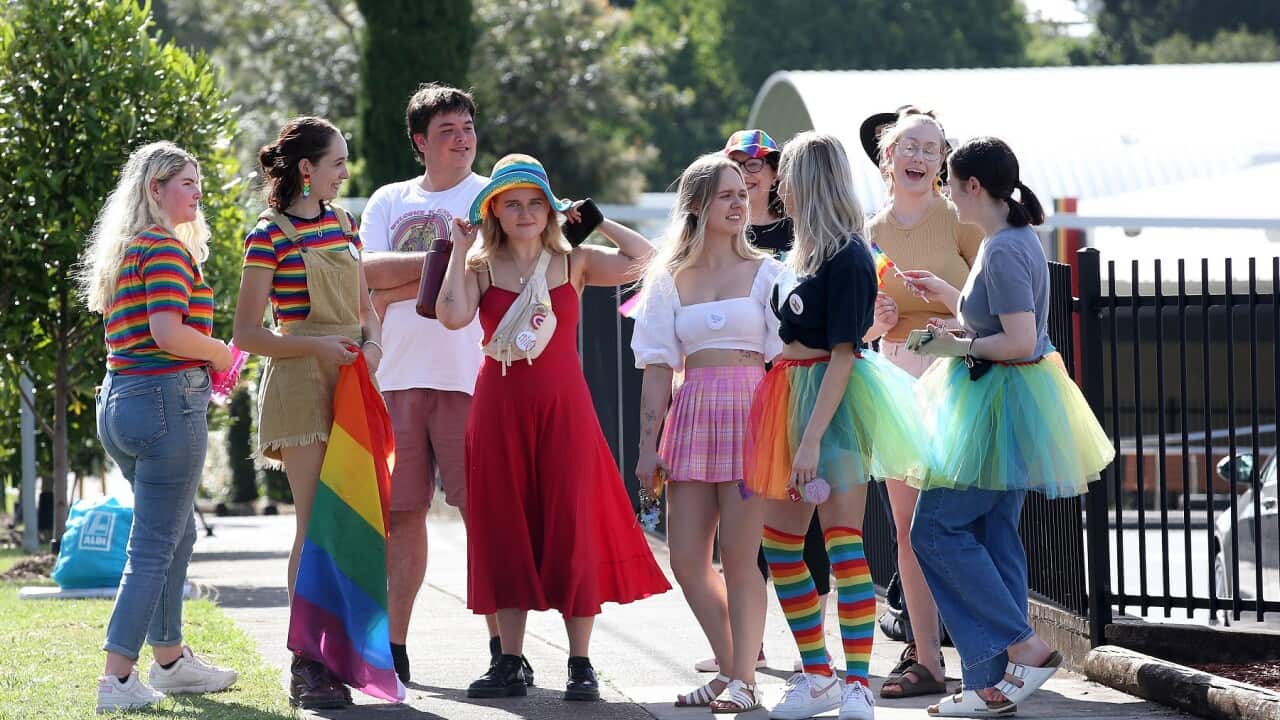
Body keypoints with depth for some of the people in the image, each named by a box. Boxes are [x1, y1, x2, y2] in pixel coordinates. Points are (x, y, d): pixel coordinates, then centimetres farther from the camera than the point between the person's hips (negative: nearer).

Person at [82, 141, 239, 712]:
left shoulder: (121, 252, 17)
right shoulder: (166, 249, -13)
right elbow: (168, 331, -24)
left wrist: (199, 372, 18)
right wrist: (219, 353, -8)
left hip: (120, 400, 10)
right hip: (166, 399, -10)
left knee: (177, 533, 22)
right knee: (153, 546, -7)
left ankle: (169, 660, 30)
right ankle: (117, 679, -10)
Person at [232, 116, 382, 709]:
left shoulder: (342, 223, 14)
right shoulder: (270, 235, -7)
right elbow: (247, 334, -8)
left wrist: (372, 343, -1)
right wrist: (316, 347, -19)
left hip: (351, 384, 7)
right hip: (300, 386, -7)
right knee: (314, 525, -9)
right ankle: (305, 665, -6)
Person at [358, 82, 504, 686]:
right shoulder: (389, 202, 15)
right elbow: (367, 274, -1)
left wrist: (393, 288, -10)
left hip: (468, 376, -4)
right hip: (397, 378, 4)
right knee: (402, 512, 6)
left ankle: (503, 647, -4)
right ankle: (393, 649, 12)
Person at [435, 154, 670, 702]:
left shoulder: (573, 262, 6)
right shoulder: (481, 266, 4)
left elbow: (641, 259, -6)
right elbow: (453, 315, -14)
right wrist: (459, 249, -6)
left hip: (563, 408, 0)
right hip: (500, 407, 1)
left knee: (571, 530, -1)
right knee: (505, 532, 4)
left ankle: (581, 664, 4)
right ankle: (509, 664, 9)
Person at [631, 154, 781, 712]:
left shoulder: (765, 272, 5)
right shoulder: (670, 279, 12)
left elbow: (783, 359, 0)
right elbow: (657, 367, 10)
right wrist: (648, 445, 4)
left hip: (751, 412, -3)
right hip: (692, 415, 3)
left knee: (740, 557, -6)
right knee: (687, 561, 1)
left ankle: (743, 680, 1)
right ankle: (729, 671, 16)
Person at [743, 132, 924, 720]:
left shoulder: (849, 260, -13)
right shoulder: (805, 252, 13)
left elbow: (842, 355, -17)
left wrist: (812, 439, -21)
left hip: (832, 402, -9)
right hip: (789, 395, 9)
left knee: (842, 539, -10)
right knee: (779, 544, 10)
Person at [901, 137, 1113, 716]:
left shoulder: (1003, 250, -19)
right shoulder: (1018, 239, 12)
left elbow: (1020, 342, -26)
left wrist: (959, 346, -13)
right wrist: (947, 296, 24)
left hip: (1000, 405, -10)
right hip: (1000, 402, 10)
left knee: (936, 528, -4)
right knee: (992, 535, 10)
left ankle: (1025, 646, -6)